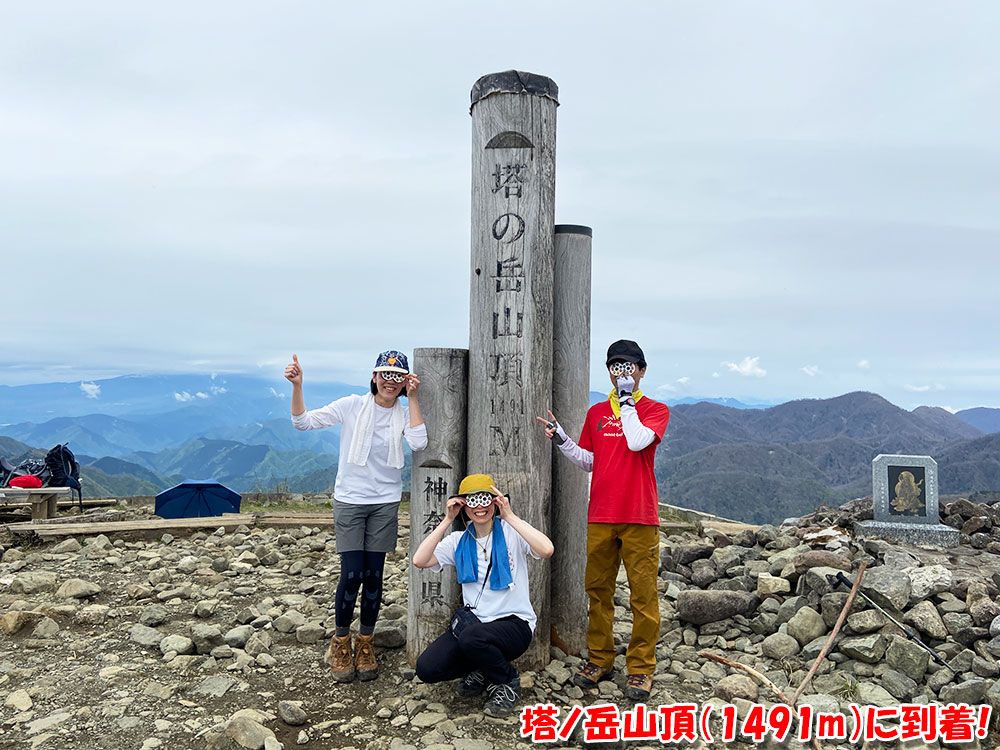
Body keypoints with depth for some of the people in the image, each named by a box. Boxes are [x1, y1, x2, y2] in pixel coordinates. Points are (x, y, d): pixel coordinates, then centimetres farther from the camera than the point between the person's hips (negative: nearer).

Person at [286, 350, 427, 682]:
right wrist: (297, 386, -22)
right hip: (349, 501, -2)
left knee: (373, 575, 5)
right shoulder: (353, 406, -5)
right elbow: (303, 421, -7)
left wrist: (412, 397, -17)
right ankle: (341, 642, 18)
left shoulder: (404, 413, 1)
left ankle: (365, 643, 24)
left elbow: (419, 443, -19)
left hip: (385, 503, 2)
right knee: (352, 575, -5)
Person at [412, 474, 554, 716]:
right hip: (472, 622, 4)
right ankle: (480, 671, 13)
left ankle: (508, 681, -2)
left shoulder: (512, 531, -3)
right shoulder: (458, 541, 8)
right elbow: (420, 560, -8)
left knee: (471, 638, -35)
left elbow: (546, 550, -24)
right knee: (427, 668, -17)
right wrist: (447, 521, -9)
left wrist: (509, 516, -20)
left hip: (514, 623, -4)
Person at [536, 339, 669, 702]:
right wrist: (561, 439, 2)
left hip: (639, 517, -4)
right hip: (600, 515, 4)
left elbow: (637, 441, -19)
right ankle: (600, 659, 24)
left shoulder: (656, 410, 1)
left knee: (642, 593, 1)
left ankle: (641, 668, 13)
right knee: (598, 589, 10)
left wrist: (627, 399, -12)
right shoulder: (596, 412, 13)